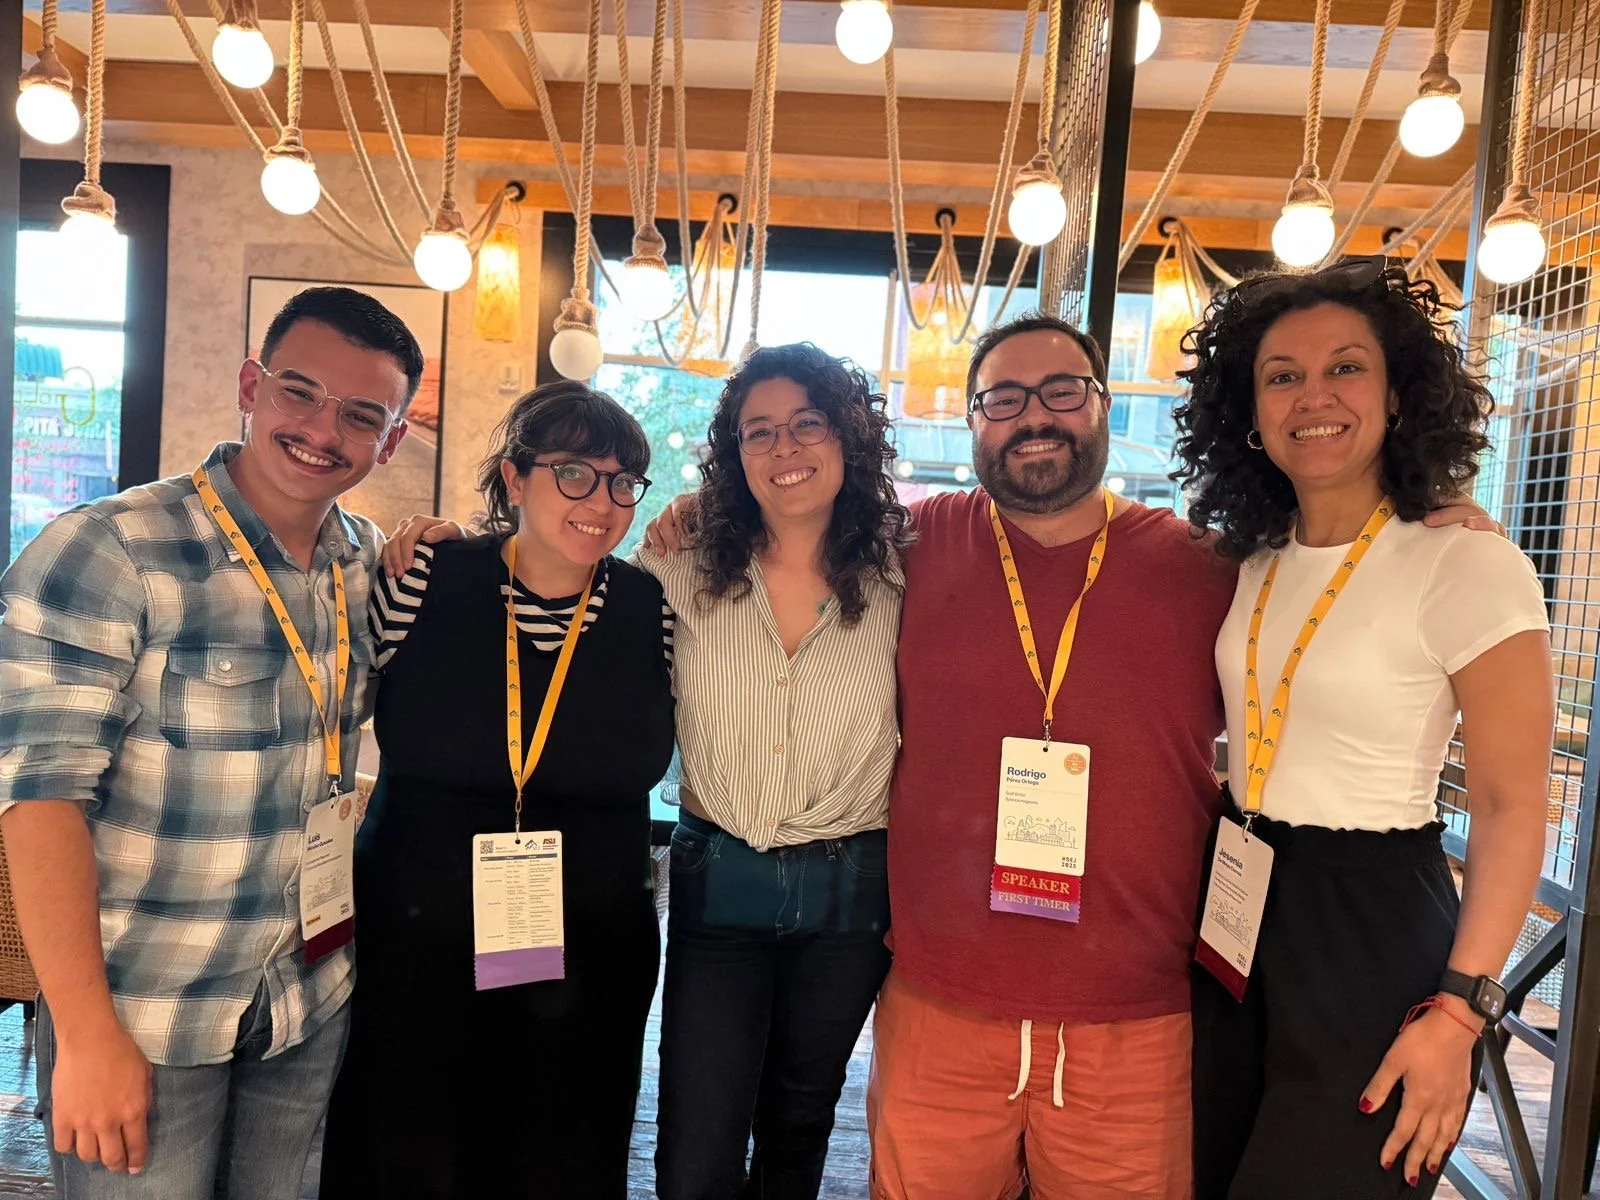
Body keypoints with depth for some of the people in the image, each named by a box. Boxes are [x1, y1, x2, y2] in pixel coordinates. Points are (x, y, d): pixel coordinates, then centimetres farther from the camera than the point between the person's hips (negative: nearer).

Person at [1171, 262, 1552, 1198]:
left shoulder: (1470, 568, -15)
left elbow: (1512, 811, -14)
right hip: (1233, 916, 6)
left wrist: (1459, 1012, -17)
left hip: (1371, 927, -6)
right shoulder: (1254, 563, 3)